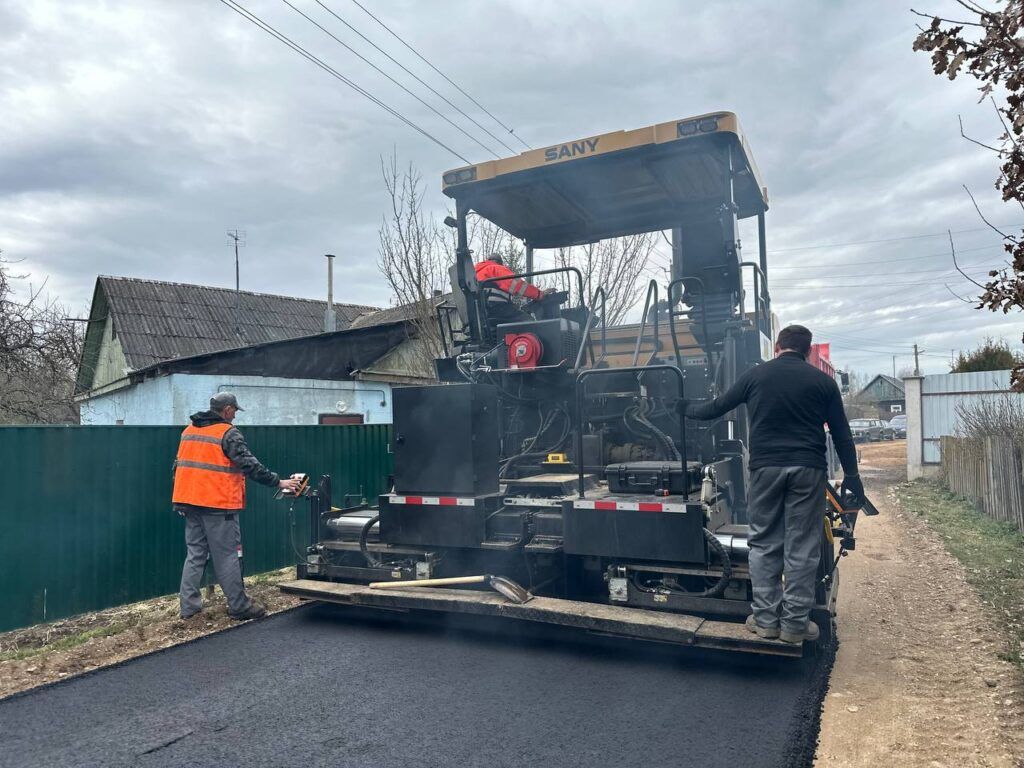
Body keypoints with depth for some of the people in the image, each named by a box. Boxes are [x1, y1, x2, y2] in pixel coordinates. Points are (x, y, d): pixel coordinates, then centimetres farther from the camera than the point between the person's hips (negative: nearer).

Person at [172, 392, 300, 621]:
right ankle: (239, 606, 6)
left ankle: (189, 606, 13)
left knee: (195, 554, 13)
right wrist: (278, 482, -9)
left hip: (190, 503, 7)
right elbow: (250, 465, -15)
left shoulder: (189, 431, 14)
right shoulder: (228, 433, -10)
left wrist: (183, 502, 26)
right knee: (227, 556, -1)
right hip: (218, 505, -7)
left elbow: (179, 465, 19)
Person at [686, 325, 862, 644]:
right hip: (807, 468, 0)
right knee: (801, 547, 4)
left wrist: (688, 409, 31)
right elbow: (841, 433, 8)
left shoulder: (756, 375, 7)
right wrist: (851, 475, 14)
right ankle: (795, 623, 8)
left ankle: (765, 618, 9)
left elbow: (716, 408, 13)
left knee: (764, 543, 8)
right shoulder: (822, 381, 7)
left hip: (766, 467, 0)